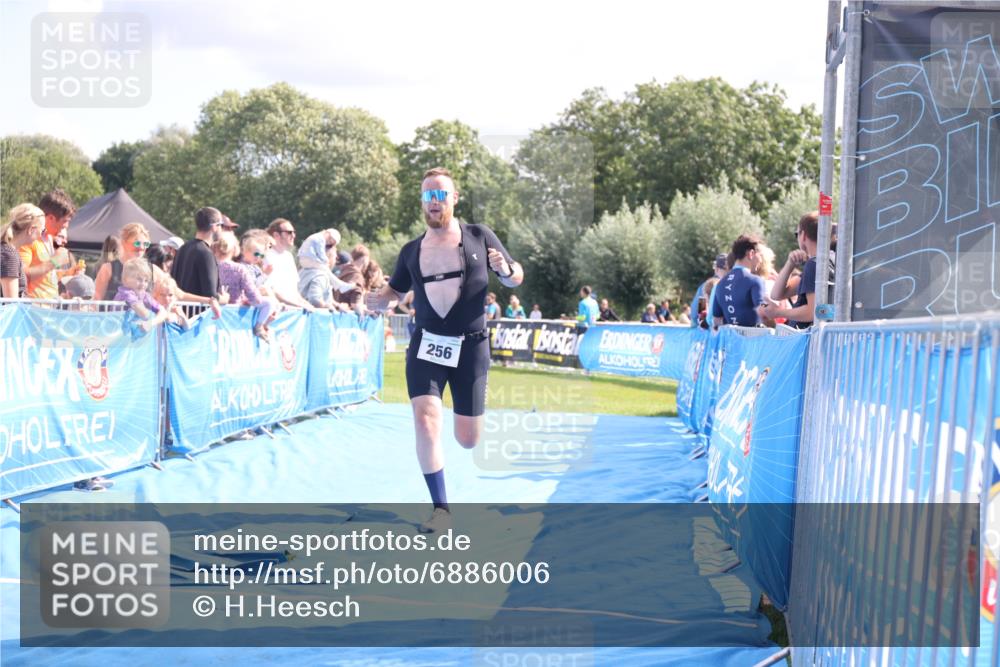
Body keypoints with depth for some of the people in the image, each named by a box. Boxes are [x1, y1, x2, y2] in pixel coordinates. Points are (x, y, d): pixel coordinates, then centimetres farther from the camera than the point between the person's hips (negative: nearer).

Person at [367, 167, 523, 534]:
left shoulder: (480, 237, 0)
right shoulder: (411, 250, 6)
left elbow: (515, 278, 7)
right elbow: (395, 290, 17)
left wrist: (506, 270, -17)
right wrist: (379, 301, -7)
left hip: (470, 347, -1)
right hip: (426, 346, 1)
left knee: (468, 440, 4)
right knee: (425, 421, -19)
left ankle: (468, 415, 44)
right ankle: (440, 508, -6)